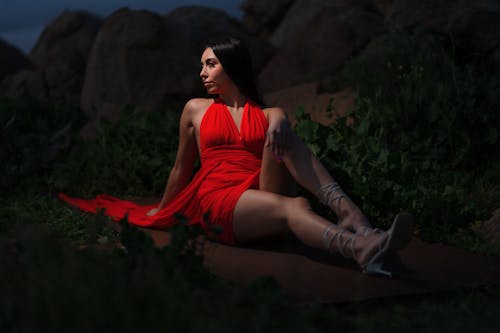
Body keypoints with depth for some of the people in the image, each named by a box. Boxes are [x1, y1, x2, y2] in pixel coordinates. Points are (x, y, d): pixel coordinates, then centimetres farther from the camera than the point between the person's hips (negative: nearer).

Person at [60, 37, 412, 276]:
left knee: (282, 134, -24)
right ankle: (361, 248, -67)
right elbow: (182, 168, 28)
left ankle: (350, 215, -43)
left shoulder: (267, 114, 18)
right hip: (218, 201, -2)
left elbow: (281, 117, -8)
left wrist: (278, 120, -31)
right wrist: (161, 211, 35)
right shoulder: (196, 109, 20)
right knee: (294, 206, -34)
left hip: (261, 195, 2)